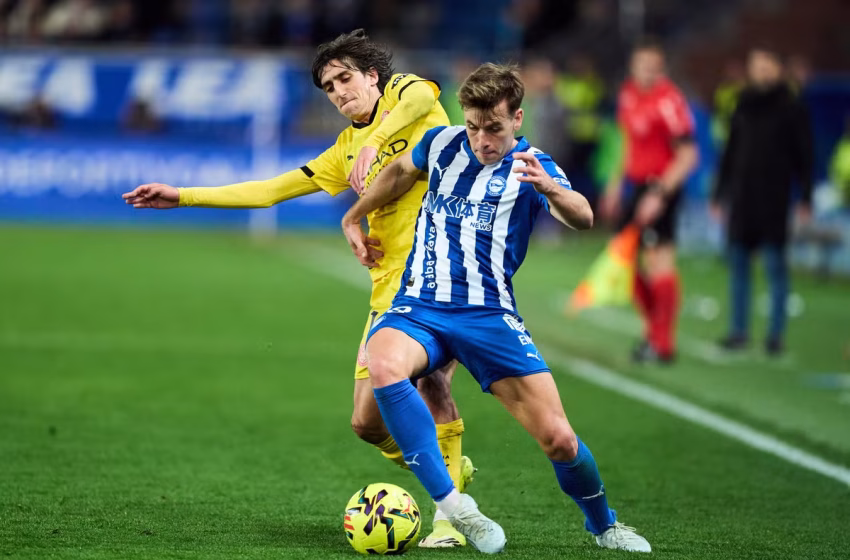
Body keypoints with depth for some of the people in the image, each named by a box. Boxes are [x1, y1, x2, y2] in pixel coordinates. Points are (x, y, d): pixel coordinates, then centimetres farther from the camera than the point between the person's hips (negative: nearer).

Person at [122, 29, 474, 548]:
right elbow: (269, 190, 25)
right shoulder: (345, 153, 22)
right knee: (369, 422, -1)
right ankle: (448, 467, 27)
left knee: (429, 371, -27)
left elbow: (420, 97, -20)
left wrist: (375, 142, -32)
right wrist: (182, 196, 24)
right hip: (391, 286, 7)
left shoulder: (402, 91, 6)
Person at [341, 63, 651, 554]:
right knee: (384, 364, -36)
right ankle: (452, 505, -34)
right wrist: (354, 219, 36)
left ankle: (604, 525, 21)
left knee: (559, 438, -11)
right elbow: (401, 171, 31)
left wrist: (549, 188, -45)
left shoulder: (533, 166, -3)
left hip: (490, 315, -1)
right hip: (419, 307, 1)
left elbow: (582, 218, -24)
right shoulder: (443, 143, 7)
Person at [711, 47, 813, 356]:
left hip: (774, 200, -5)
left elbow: (803, 155, -3)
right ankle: (738, 330, 12)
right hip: (741, 197, 5)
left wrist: (805, 198, -9)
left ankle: (775, 334, 4)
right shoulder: (744, 106, 10)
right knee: (738, 263, 6)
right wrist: (719, 193, 14)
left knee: (776, 266, -1)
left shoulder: (791, 107, -3)